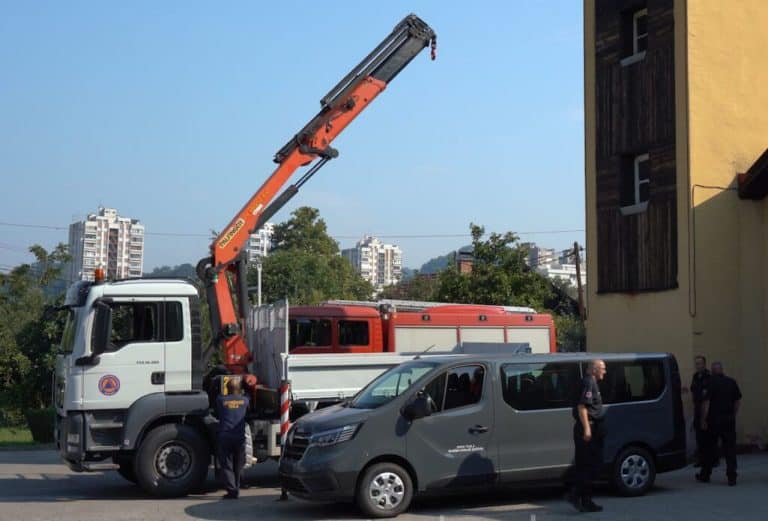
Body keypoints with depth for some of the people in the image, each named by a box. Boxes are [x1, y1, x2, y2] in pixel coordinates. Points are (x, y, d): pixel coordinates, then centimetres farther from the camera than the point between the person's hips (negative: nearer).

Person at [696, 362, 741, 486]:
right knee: (730, 448, 3)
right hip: (729, 420, 2)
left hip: (714, 420, -2)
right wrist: (733, 415, 16)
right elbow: (738, 401, 8)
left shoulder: (710, 383, -8)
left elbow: (706, 403, -12)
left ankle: (705, 475, 19)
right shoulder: (732, 382, 4)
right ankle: (731, 477, -2)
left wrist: (703, 420, -7)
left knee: (710, 449, 9)